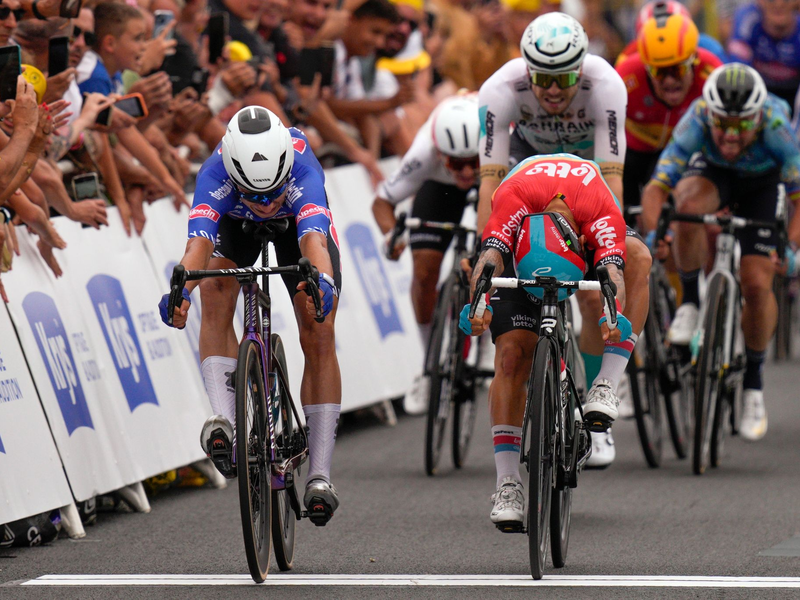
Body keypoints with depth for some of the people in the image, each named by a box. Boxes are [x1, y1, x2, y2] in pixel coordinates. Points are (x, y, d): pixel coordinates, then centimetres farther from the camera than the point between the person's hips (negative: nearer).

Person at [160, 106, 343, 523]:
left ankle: (319, 474, -4)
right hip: (235, 223, 1)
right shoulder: (215, 175, -41)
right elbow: (199, 240, -54)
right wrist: (180, 288, -74)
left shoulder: (302, 170, -44)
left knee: (318, 338, -10)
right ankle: (224, 419, -35)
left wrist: (323, 282, -79)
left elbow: (314, 240, -58)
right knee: (215, 295, -30)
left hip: (300, 220, -1)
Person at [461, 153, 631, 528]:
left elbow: (612, 273, -50)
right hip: (520, 249, -4)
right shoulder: (514, 196, -42)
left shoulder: (603, 212, -40)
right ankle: (507, 486, -20)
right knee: (512, 358, -19)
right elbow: (489, 261, -50)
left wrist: (613, 317, -71)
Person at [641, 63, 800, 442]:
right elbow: (656, 188, -39)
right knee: (689, 205, -36)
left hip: (762, 183, 0)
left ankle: (753, 383, 10)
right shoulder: (697, 121, -37)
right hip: (711, 171, 0)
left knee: (757, 284, -12)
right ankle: (690, 303, -15)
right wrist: (653, 236, -54)